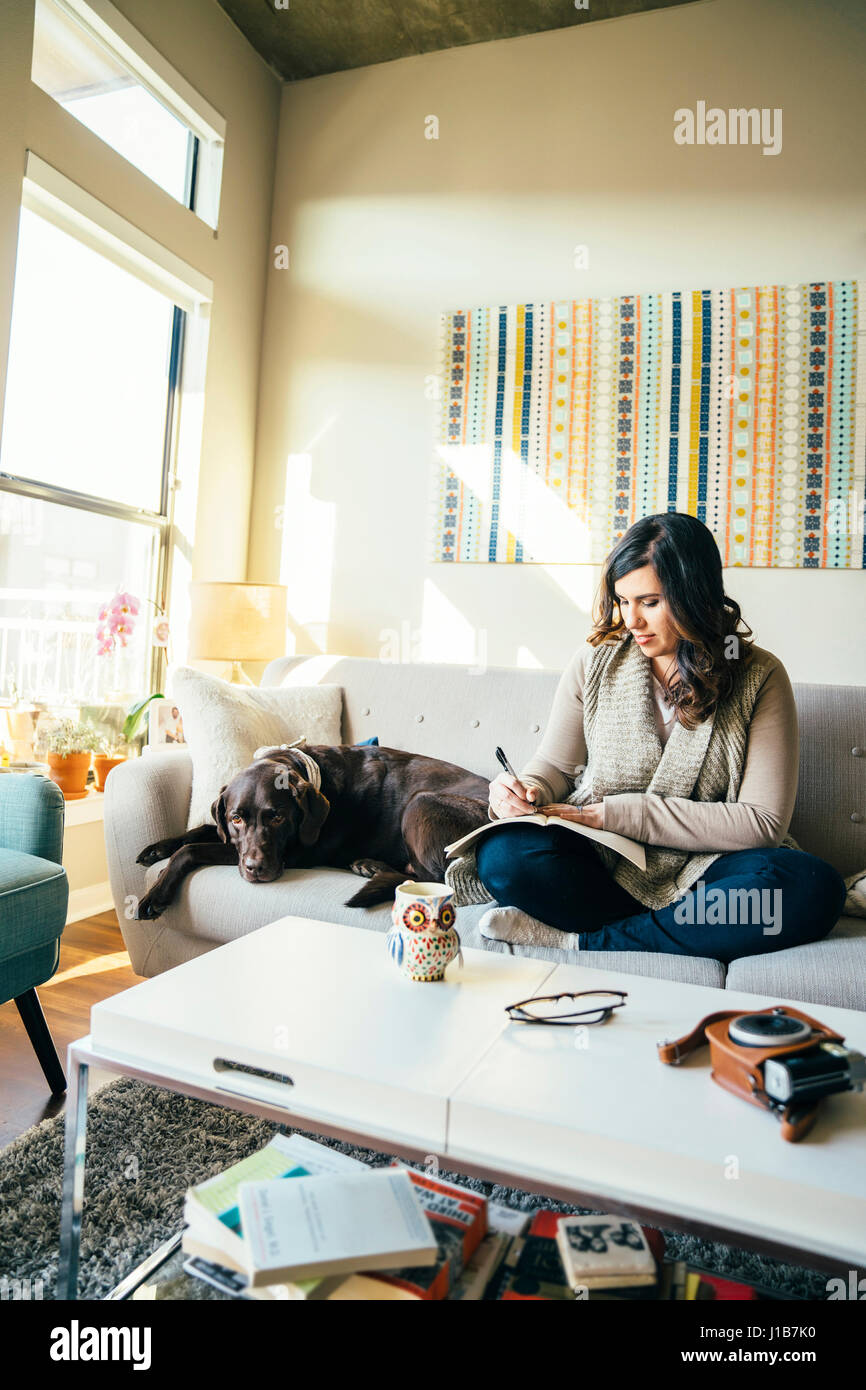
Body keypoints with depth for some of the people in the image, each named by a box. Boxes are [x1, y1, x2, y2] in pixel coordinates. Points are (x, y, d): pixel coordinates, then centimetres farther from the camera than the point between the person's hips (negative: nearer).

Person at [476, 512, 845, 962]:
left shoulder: (759, 677, -4)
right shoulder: (595, 663, 2)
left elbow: (762, 820, -10)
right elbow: (554, 765, 11)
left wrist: (620, 813, -15)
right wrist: (524, 793, -15)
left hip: (701, 867, 0)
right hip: (600, 864, 0)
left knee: (815, 888, -30)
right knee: (501, 855, -28)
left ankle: (582, 940, -22)